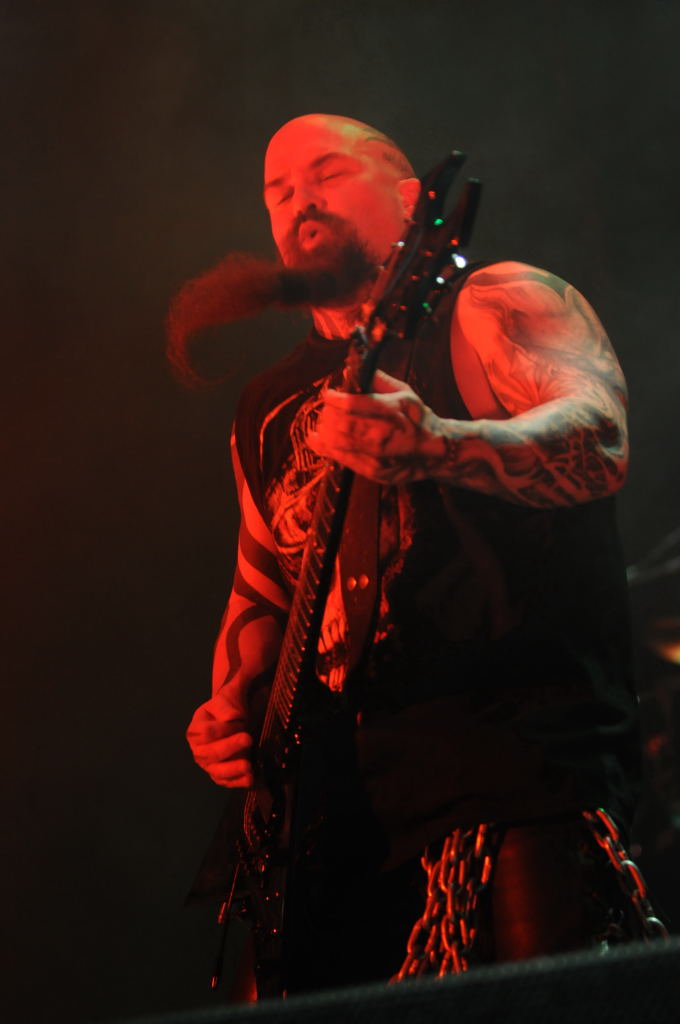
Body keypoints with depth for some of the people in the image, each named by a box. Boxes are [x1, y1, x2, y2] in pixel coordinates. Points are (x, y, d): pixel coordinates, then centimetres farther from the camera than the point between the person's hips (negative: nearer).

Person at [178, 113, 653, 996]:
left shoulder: (492, 306, 3)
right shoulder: (271, 408, 23)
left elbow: (599, 443, -16)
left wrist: (434, 447, -35)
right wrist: (231, 715, 8)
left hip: (525, 752, -6)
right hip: (345, 780, 6)